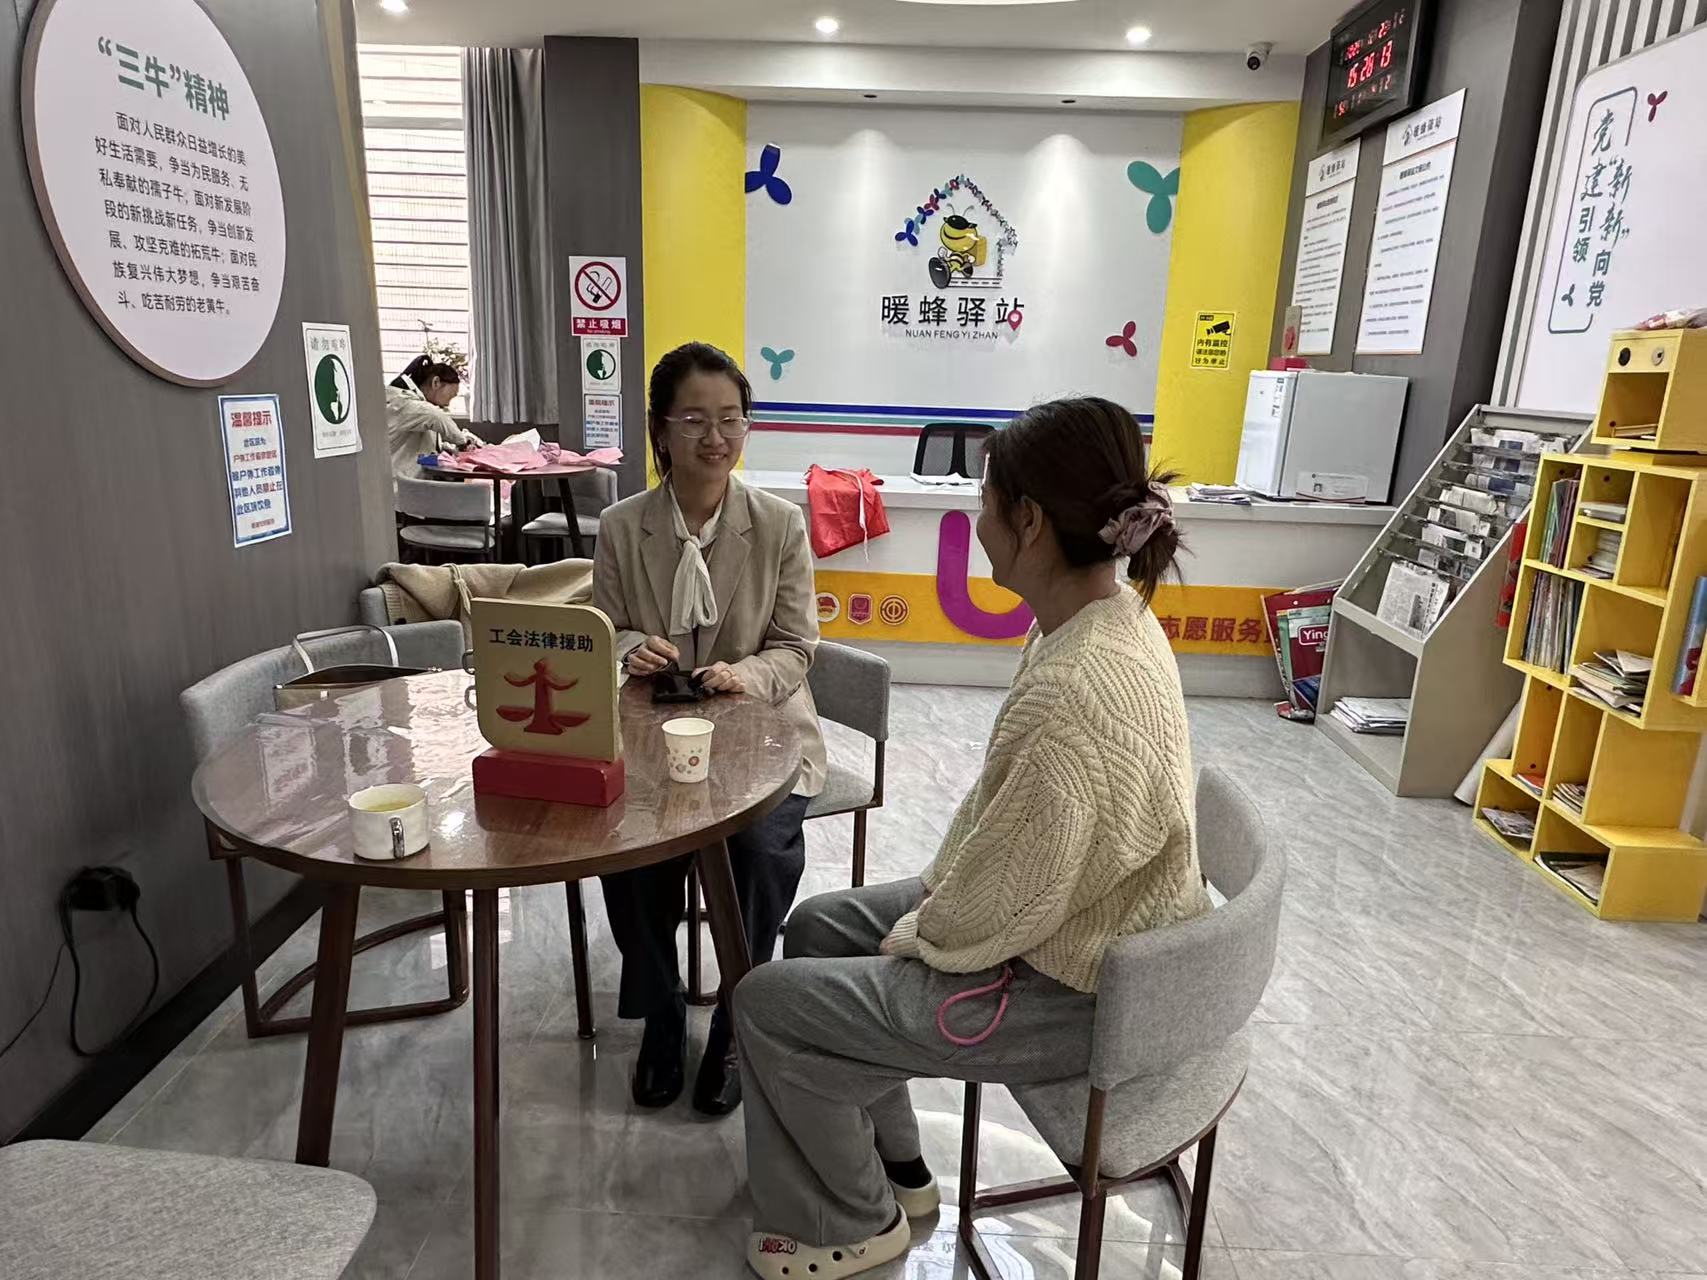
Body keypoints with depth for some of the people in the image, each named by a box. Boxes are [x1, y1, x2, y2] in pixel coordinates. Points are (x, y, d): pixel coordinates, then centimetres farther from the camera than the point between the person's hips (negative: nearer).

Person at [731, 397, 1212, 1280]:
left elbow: (1008, 907, -27)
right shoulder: (1105, 613, -4)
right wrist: (938, 885, 7)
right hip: (1073, 924, 9)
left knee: (768, 1005, -3)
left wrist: (914, 938, -8)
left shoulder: (1075, 692, -36)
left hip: (1068, 986, -9)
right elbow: (1003, 805, 8)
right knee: (819, 926, 18)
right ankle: (894, 1167, 34)